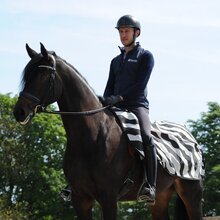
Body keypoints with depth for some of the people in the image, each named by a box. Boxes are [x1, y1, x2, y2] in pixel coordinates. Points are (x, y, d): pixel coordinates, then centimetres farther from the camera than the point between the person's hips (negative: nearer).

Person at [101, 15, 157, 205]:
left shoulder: (145, 56, 6)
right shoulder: (116, 61, 25)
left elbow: (140, 85, -7)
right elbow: (109, 88, 20)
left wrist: (118, 97, -19)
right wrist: (105, 103, -2)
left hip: (137, 106, -6)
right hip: (116, 109, 6)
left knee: (145, 137, -34)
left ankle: (149, 186, -40)